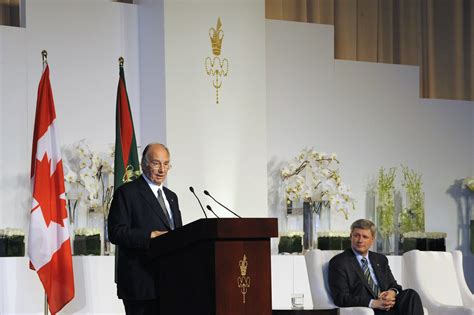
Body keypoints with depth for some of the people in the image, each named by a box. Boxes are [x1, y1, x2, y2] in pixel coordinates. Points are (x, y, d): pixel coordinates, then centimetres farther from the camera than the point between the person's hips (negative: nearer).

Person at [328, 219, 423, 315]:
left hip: (388, 306, 7)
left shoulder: (380, 259, 22)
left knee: (411, 294, -25)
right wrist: (373, 303, -20)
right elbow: (341, 298, -8)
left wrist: (392, 292, -8)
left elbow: (393, 285, 20)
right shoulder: (338, 262, 2)